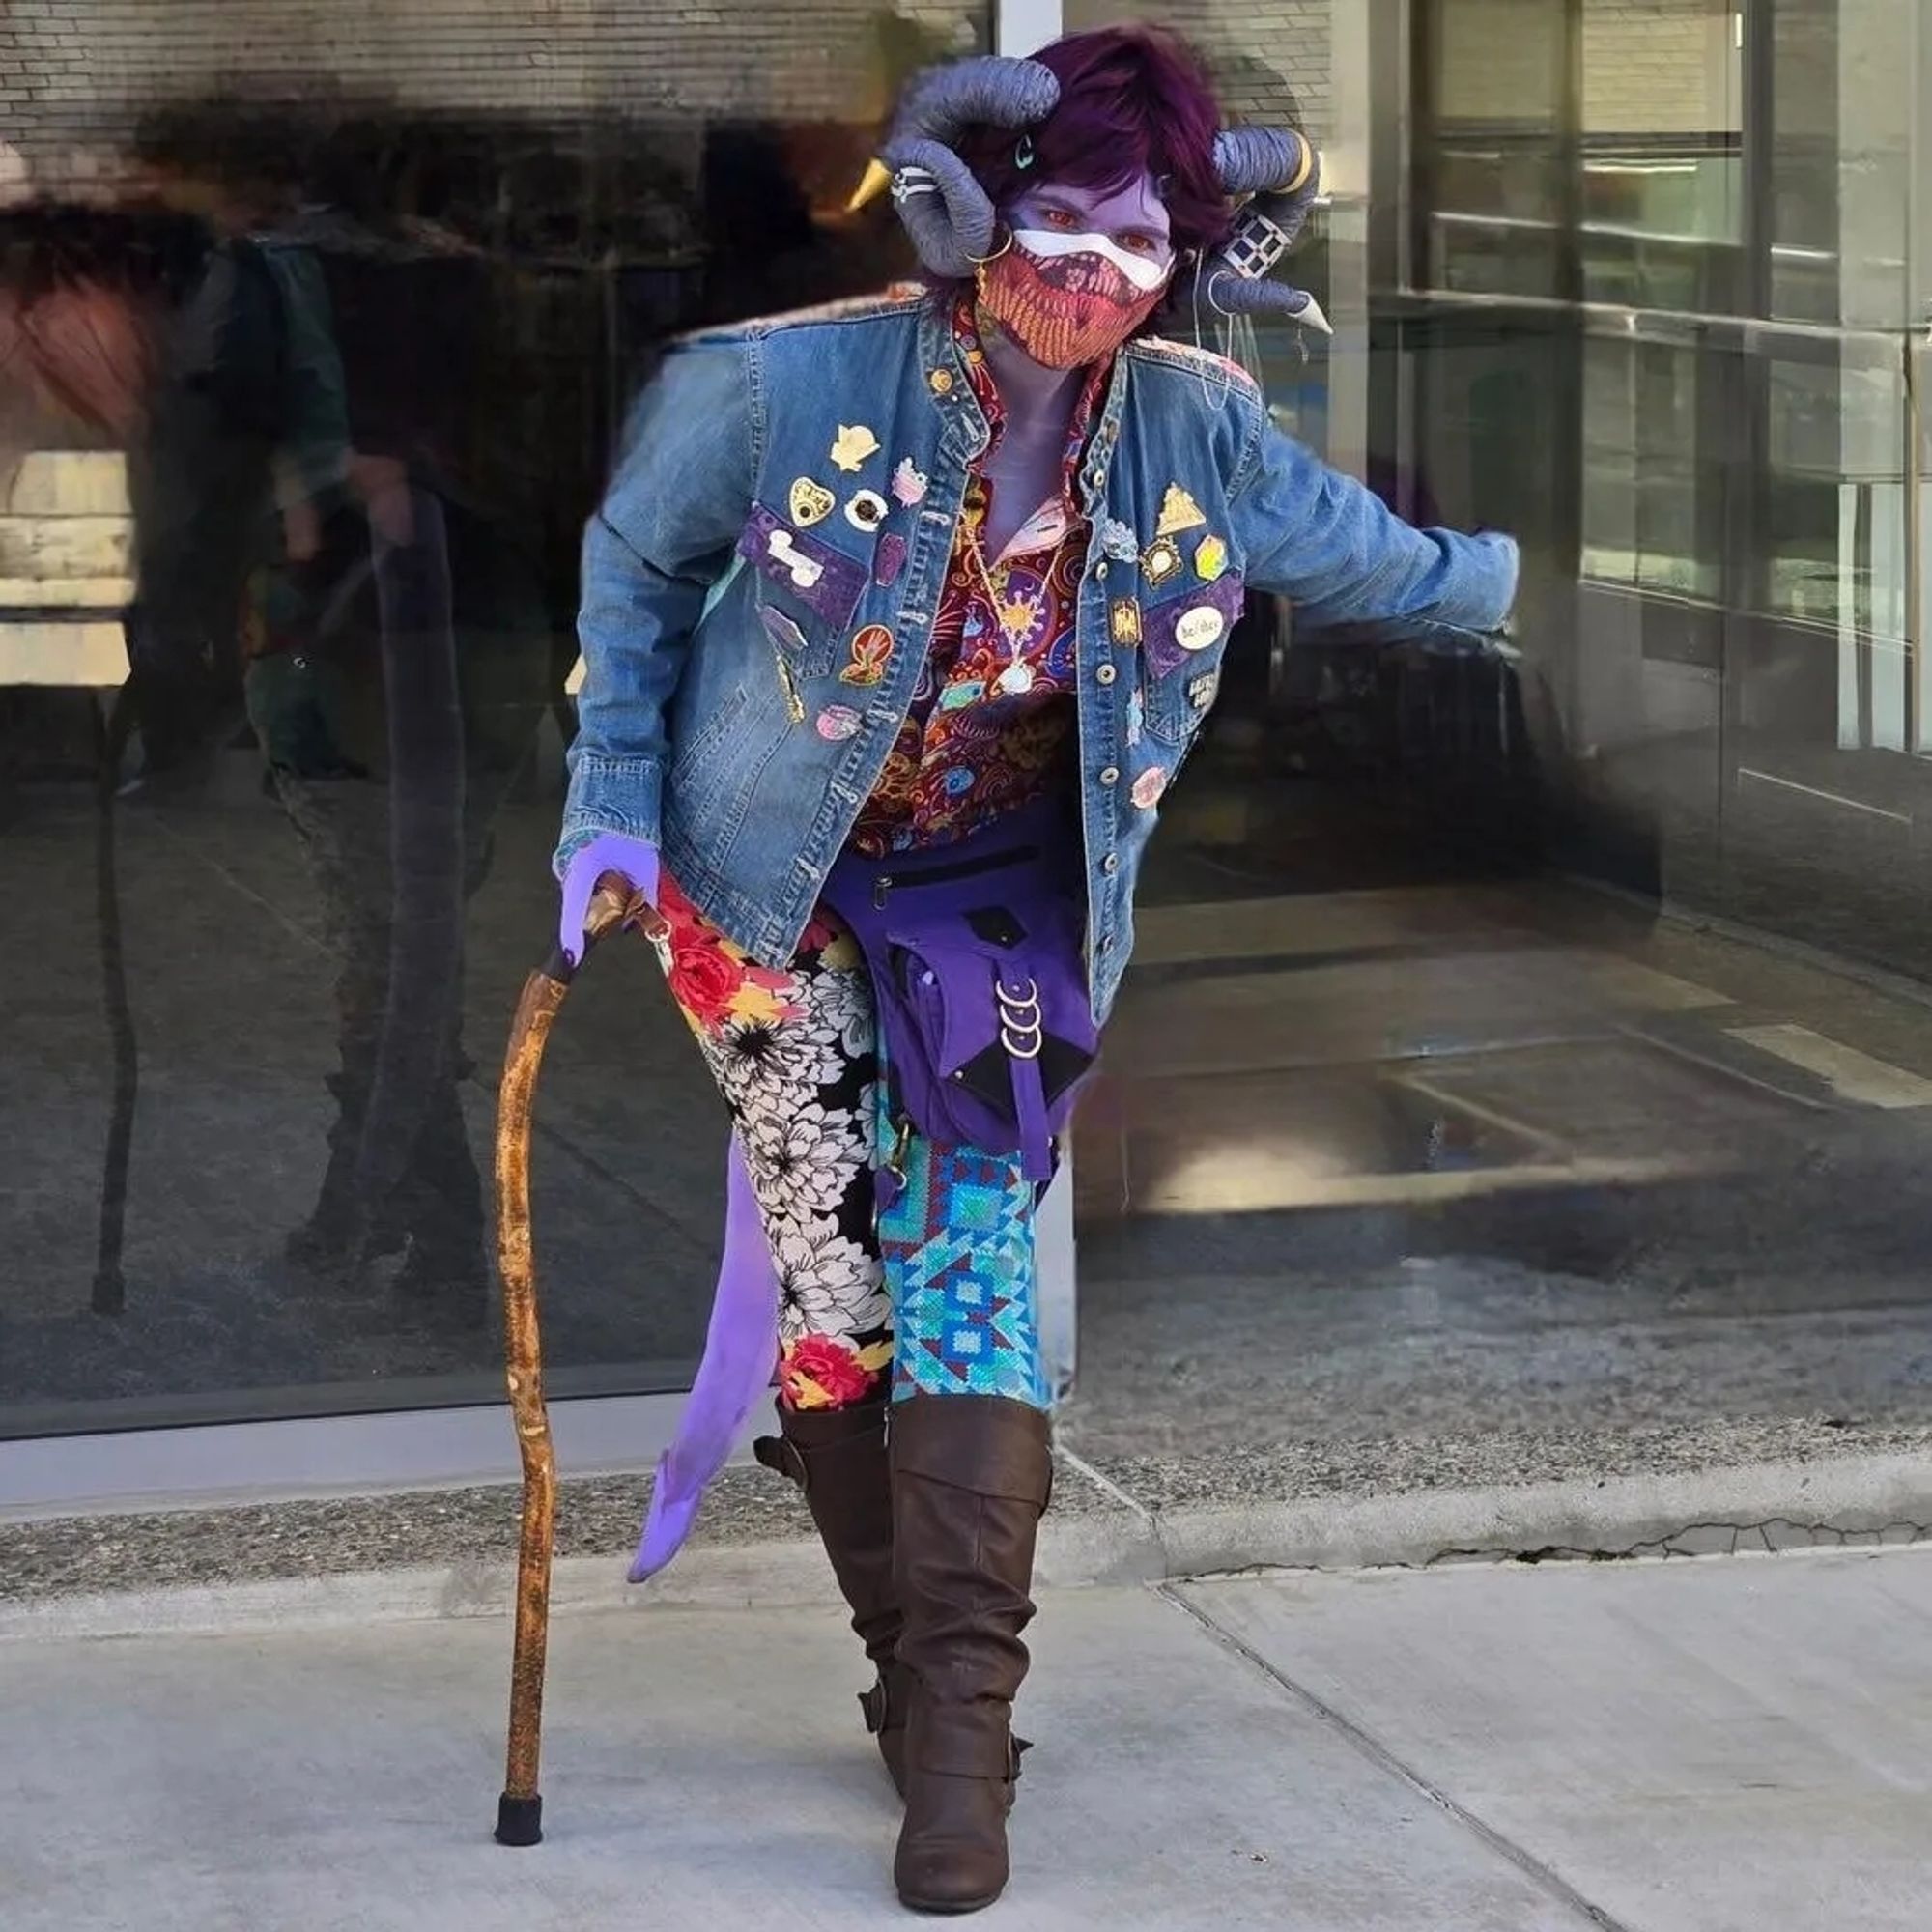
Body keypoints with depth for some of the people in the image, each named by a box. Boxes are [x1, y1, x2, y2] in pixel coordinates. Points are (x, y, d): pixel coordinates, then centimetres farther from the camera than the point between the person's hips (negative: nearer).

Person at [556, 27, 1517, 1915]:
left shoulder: (1200, 434, -8)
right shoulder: (792, 385, -16)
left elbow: (1398, 571, 11)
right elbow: (630, 570, 1)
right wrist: (614, 804, -3)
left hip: (1000, 906, 1)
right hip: (783, 901, -1)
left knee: (969, 1264, -10)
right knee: (833, 1290, -5)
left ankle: (959, 1722, -7)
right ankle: (927, 1670, 10)